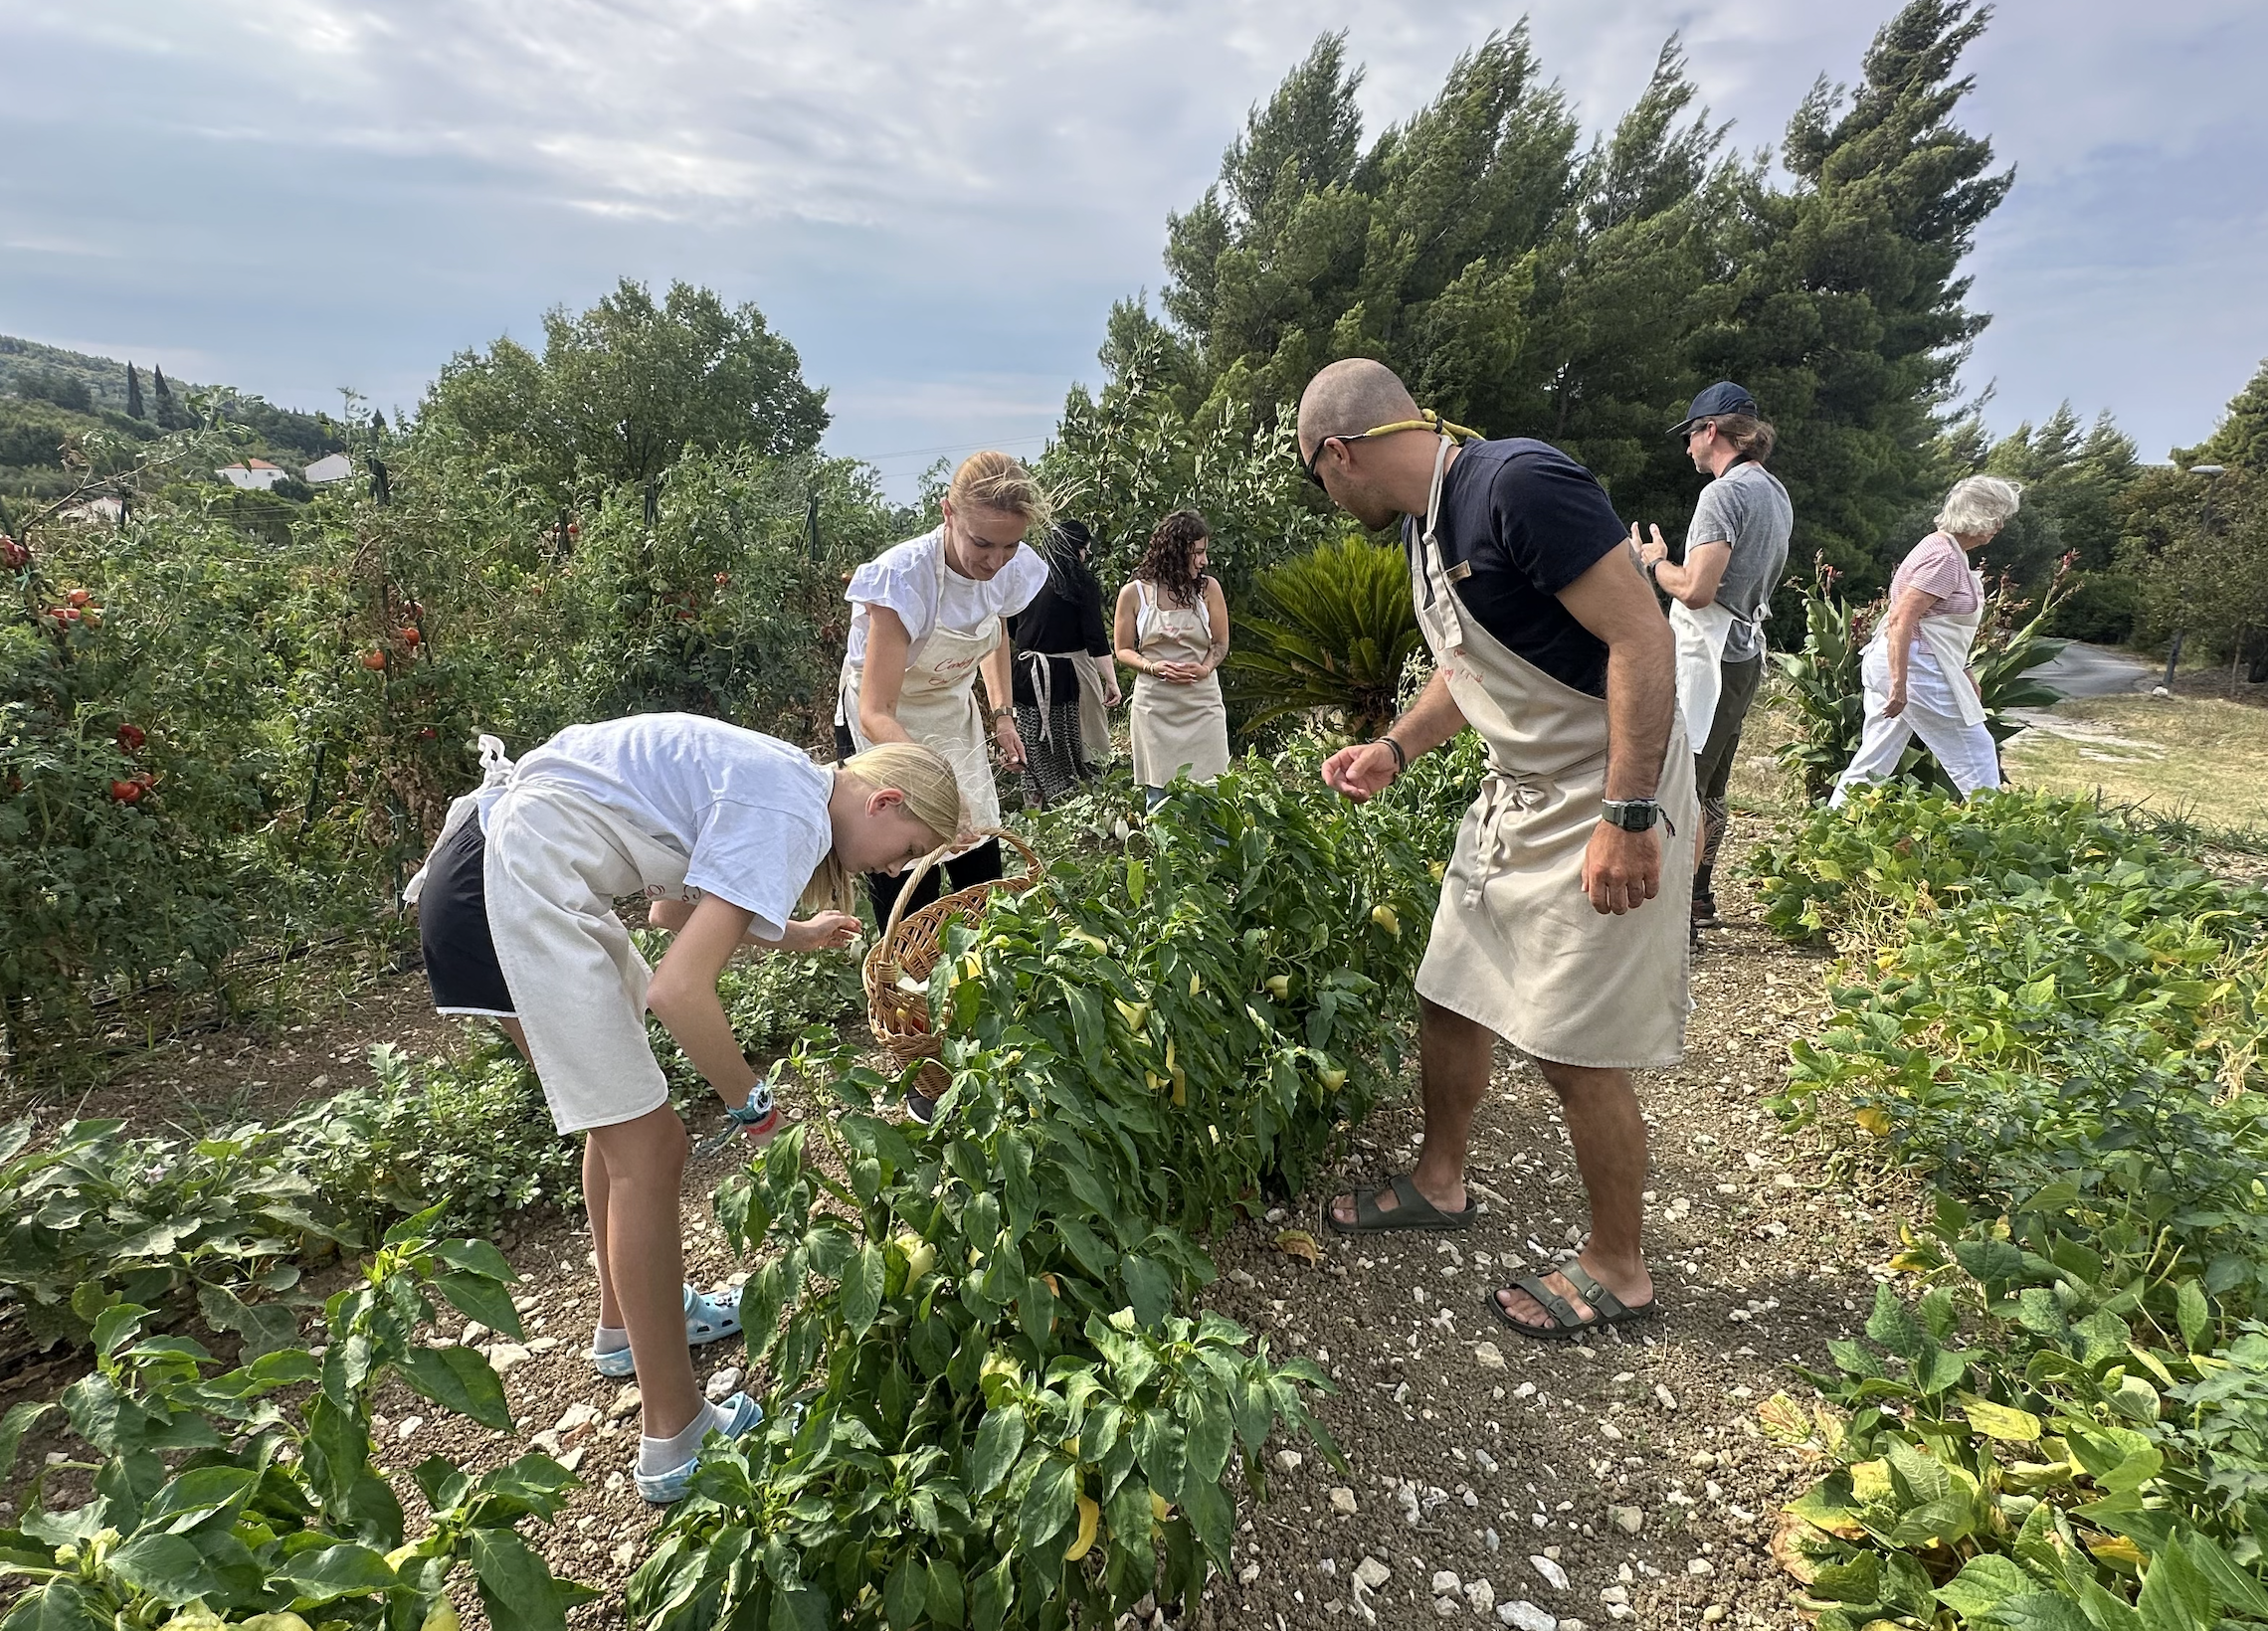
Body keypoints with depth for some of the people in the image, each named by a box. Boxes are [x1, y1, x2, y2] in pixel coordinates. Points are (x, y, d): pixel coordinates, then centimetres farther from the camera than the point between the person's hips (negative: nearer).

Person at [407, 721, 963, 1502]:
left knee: (624, 1115, 21)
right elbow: (680, 992, -23)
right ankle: (675, 1443, 6)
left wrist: (794, 935, 32)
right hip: (516, 888, -11)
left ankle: (627, 1322, 42)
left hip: (498, 861, 11)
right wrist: (751, 1100, -6)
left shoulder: (778, 780, 11)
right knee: (647, 1149, -5)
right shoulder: (790, 817, -17)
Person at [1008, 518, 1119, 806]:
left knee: (1036, 751, 11)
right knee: (1075, 751, 7)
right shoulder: (1081, 582, -8)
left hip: (1028, 673, 4)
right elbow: (1095, 637, -12)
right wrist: (1111, 680, -10)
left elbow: (1010, 629, 10)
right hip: (1068, 674, -4)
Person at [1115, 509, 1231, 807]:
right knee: (1158, 794, 2)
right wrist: (1152, 667, -15)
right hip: (1155, 706, -1)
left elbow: (1220, 643, 8)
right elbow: (1124, 650, 5)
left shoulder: (1208, 588, 3)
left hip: (1202, 705, 1)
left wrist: (1205, 669, -13)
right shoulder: (1134, 593, -1)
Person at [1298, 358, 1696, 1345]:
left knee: (1576, 1051, 0)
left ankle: (1618, 1272, 23)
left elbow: (1643, 639, -24)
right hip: (1514, 798, 9)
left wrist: (1626, 817, -26)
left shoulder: (1520, 484, -21)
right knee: (1448, 1000, 16)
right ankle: (1439, 1186, 38)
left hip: (1605, 806, -9)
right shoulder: (1424, 524, 8)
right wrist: (1394, 751, 15)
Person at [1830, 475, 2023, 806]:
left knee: (1875, 761, 10)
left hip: (1891, 663, 10)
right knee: (1976, 754, 2)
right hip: (1913, 666, -10)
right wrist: (1899, 684, -26)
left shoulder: (1948, 549, 16)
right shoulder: (1944, 558, -15)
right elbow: (1901, 621, -23)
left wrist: (1963, 673, 23)